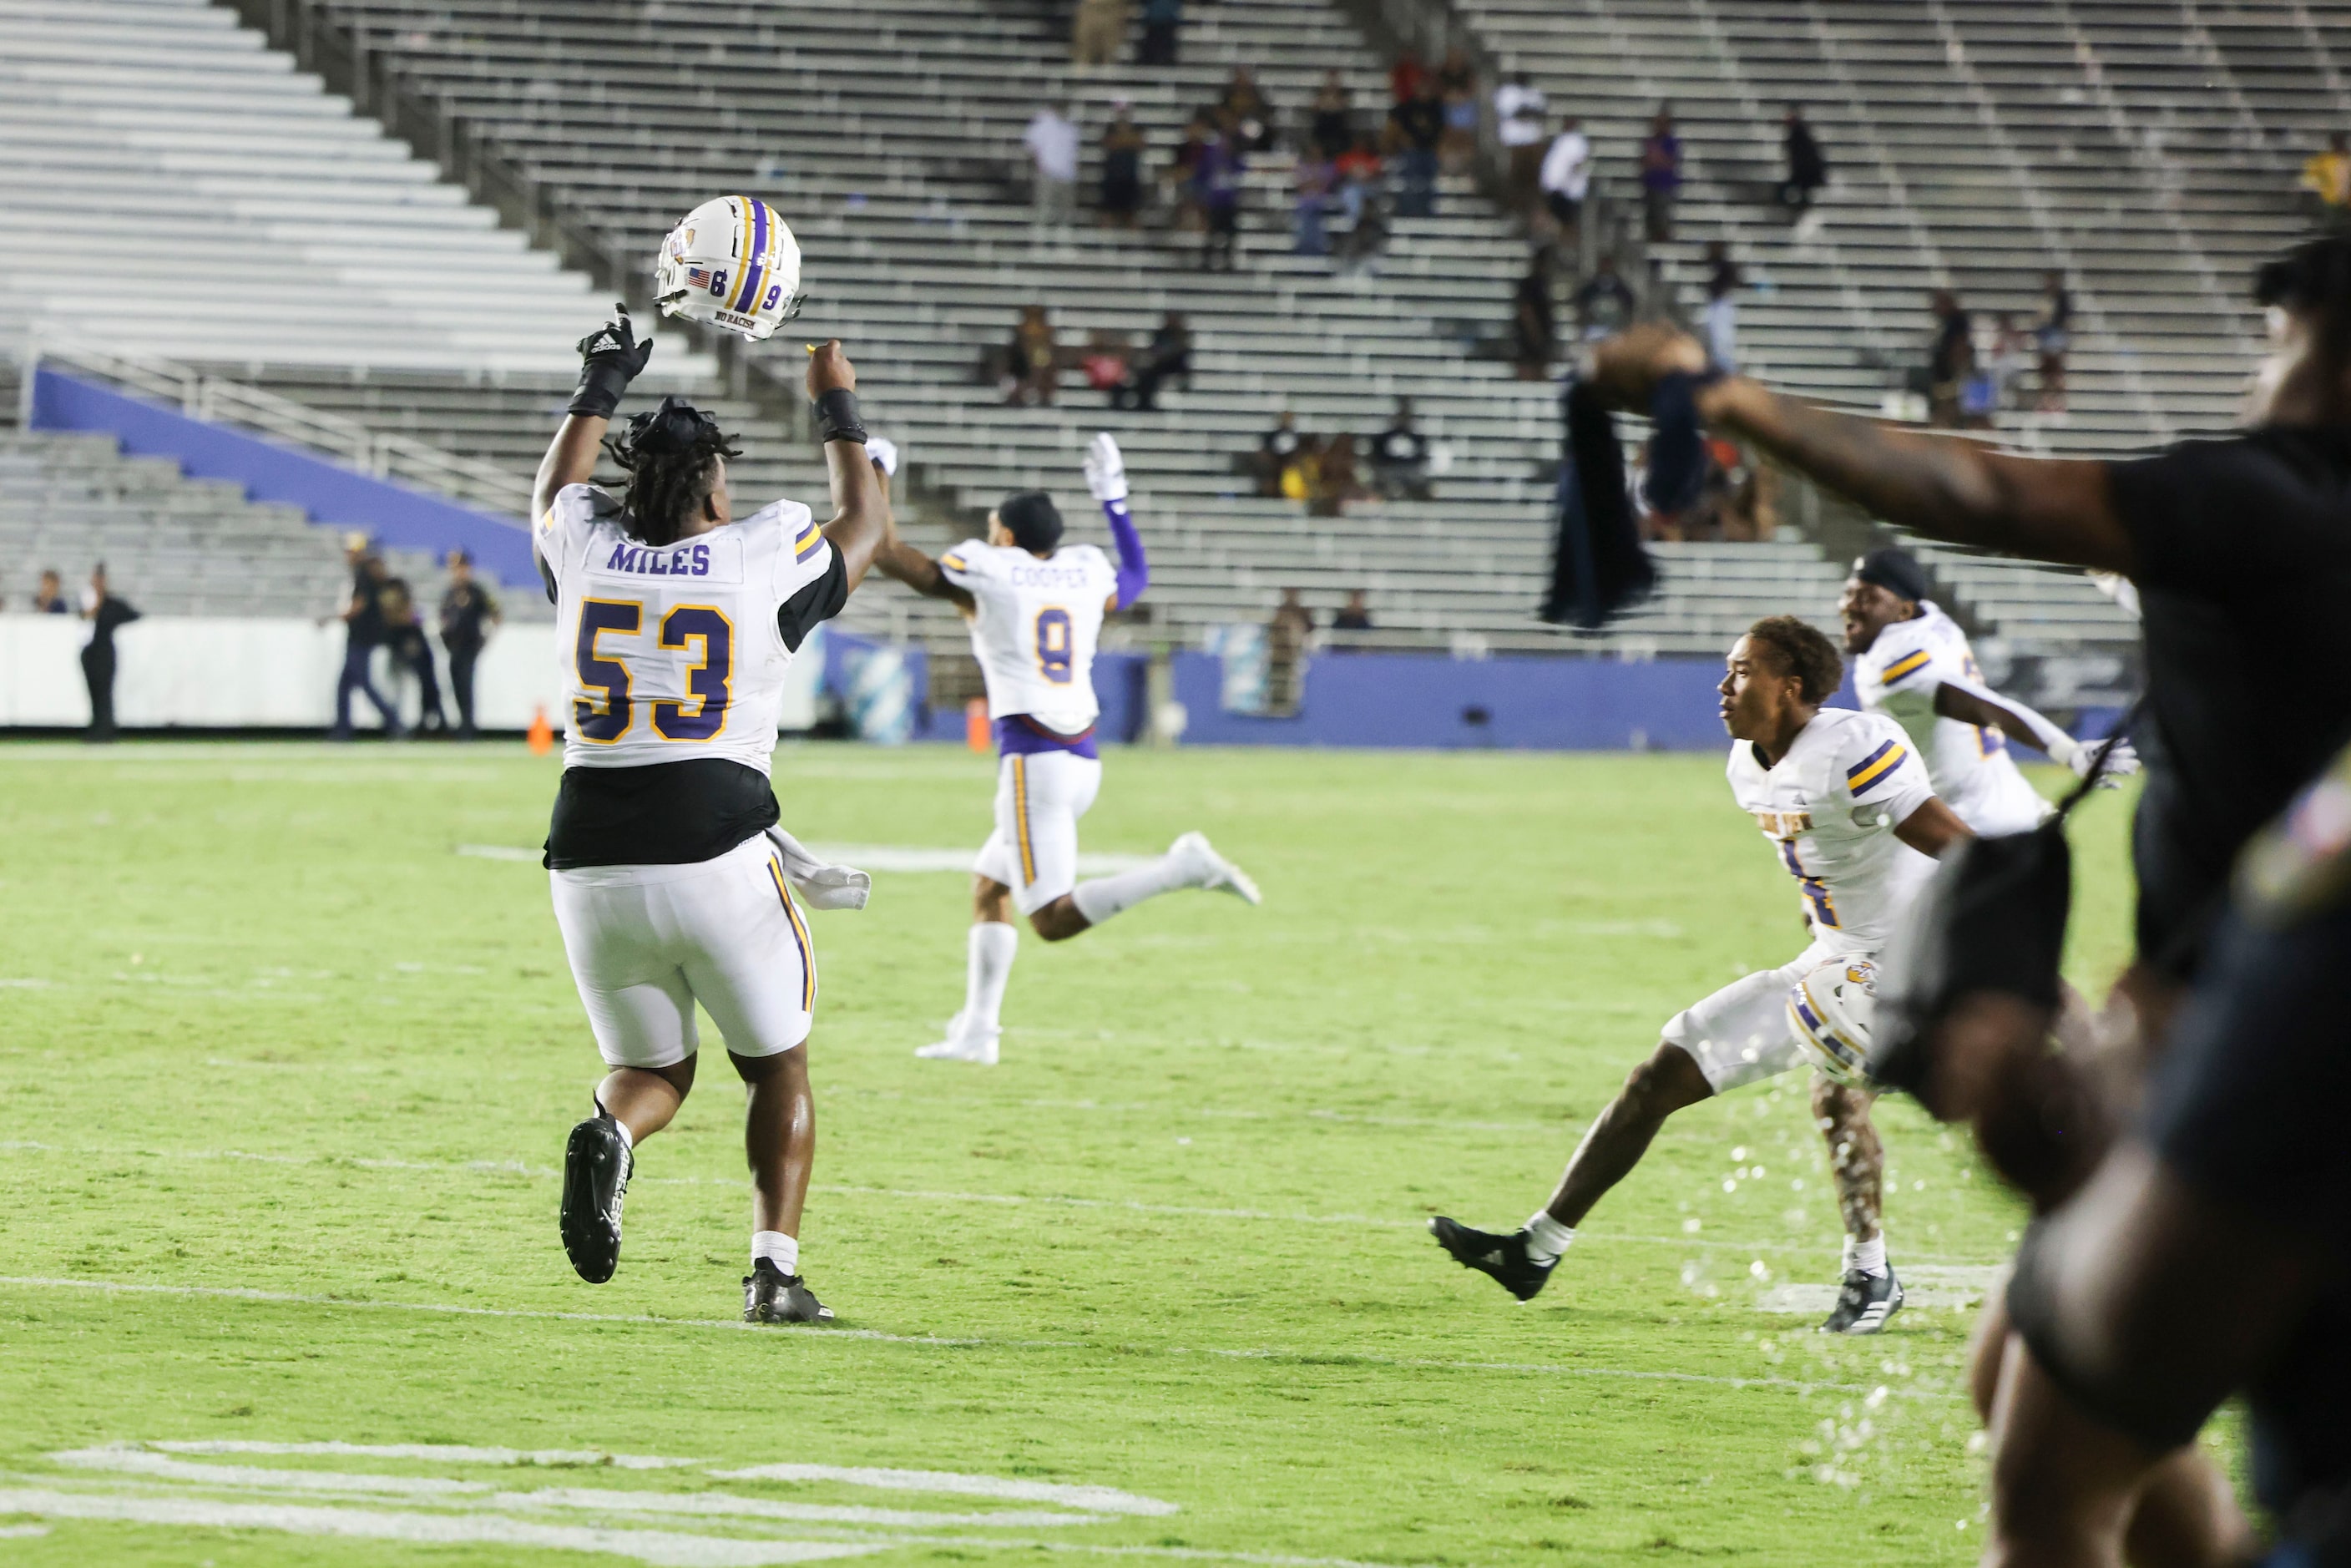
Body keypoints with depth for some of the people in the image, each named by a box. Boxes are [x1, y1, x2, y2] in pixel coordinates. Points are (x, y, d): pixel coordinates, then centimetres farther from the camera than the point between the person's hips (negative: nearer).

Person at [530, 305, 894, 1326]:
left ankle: (608, 1136, -18)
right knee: (778, 1067, 15)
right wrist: (837, 408, 33)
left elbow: (554, 492, 33)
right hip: (714, 854, -3)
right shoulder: (762, 558, -2)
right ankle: (774, 1269, 0)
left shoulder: (585, 549, 6)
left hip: (591, 860, 3)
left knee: (654, 1068, 17)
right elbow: (868, 526, 21)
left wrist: (600, 388, 44)